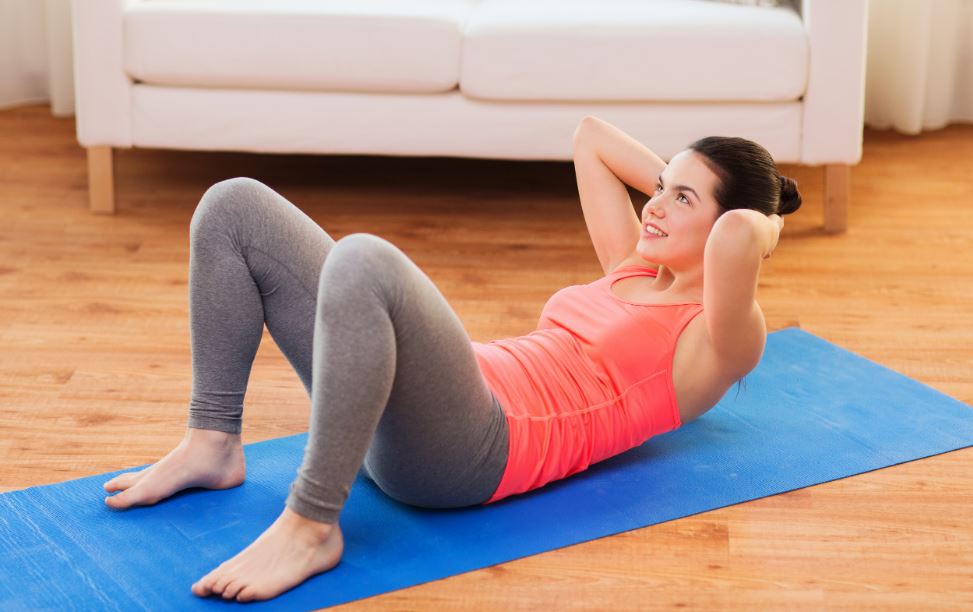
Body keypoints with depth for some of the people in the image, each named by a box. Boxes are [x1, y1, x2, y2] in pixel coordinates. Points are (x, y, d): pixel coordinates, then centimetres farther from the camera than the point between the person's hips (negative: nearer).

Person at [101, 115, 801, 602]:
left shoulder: (714, 340, 2)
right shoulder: (634, 268, 27)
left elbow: (740, 234, -21)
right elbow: (589, 134, 38)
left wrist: (760, 229, 0)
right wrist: (670, 181, 30)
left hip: (478, 448, -9)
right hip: (391, 420, 9)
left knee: (361, 258, -38)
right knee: (235, 206, 5)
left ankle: (311, 525, -29)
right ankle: (212, 446, 5)